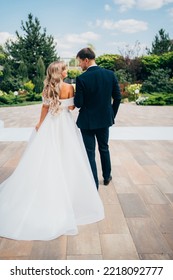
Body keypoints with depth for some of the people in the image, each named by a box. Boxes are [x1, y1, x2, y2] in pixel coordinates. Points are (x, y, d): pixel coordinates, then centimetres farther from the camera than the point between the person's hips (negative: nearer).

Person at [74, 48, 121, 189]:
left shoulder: (81, 78, -17)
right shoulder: (110, 74, -4)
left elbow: (78, 103, -15)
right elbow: (117, 97, 0)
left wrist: (76, 96, 7)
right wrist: (112, 115, 12)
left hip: (87, 120, -4)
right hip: (105, 119, 5)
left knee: (90, 153, 7)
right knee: (104, 148, 23)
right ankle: (107, 177, 39)